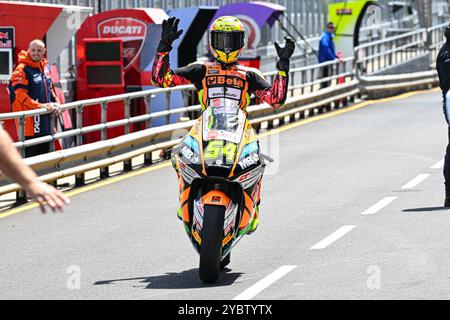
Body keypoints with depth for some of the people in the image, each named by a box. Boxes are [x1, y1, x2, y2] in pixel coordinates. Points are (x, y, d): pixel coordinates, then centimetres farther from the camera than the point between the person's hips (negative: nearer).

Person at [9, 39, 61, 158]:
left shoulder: (44, 68, 15)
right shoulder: (22, 69, -10)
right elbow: (20, 94, -18)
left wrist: (55, 104, 4)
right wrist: (40, 106, -25)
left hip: (45, 118, 8)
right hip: (30, 119, -8)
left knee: (45, 151, 13)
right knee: (31, 155, -9)